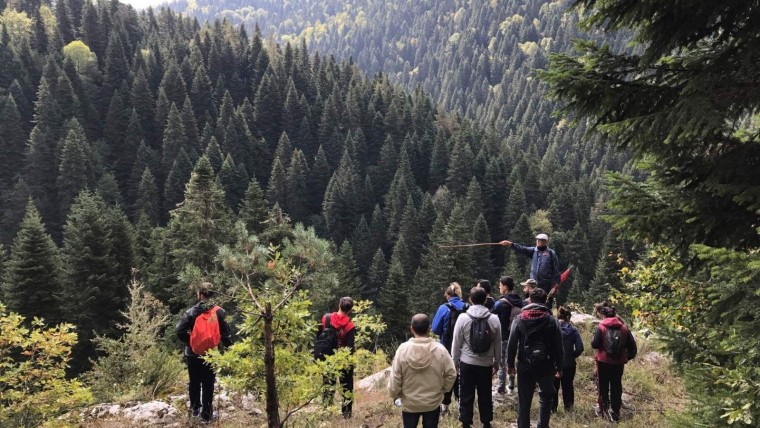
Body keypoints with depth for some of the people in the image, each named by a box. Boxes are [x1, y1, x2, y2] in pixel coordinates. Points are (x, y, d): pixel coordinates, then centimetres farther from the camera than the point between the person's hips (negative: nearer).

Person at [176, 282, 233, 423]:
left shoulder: (192, 312, -8)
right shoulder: (219, 312, -7)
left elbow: (179, 331, -12)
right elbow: (225, 333, -5)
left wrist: (188, 341, 5)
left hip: (193, 354, 1)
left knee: (194, 382, 18)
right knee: (208, 384, 8)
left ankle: (195, 409, 31)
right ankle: (206, 414, 13)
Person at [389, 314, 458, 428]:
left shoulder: (403, 349, -20)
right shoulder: (440, 349, -18)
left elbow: (395, 378, -13)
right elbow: (451, 374, -8)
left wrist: (394, 394, 6)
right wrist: (443, 389, 10)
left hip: (409, 403, 0)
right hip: (433, 402, 1)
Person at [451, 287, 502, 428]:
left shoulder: (463, 318, -10)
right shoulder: (494, 319, -5)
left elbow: (456, 343, -4)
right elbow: (498, 344, 3)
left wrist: (455, 361, 9)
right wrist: (497, 361, 16)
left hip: (467, 363, -2)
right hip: (486, 364, 2)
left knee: (466, 395, 9)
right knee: (485, 395, 15)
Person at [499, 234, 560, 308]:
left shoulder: (551, 253, -1)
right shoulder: (533, 251, 10)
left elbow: (556, 270, -4)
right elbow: (522, 249, -6)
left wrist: (555, 285, -10)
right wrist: (511, 244, -23)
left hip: (546, 285, -4)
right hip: (534, 284, 4)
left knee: (547, 305, -3)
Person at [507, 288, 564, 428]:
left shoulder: (519, 319, -2)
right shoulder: (552, 320, -3)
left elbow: (512, 344, -2)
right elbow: (558, 347, 0)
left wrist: (510, 364, 8)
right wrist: (559, 367, 9)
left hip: (525, 366, 0)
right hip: (546, 366, 0)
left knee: (524, 400, 10)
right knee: (546, 397, 17)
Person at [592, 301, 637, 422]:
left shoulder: (600, 327, -10)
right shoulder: (624, 328, 1)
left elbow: (594, 344, -11)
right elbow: (632, 346, 2)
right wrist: (627, 357, 15)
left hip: (603, 361, -3)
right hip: (619, 362, 3)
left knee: (603, 386, 11)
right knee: (616, 386, 10)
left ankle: (603, 408, 13)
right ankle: (615, 412, 14)